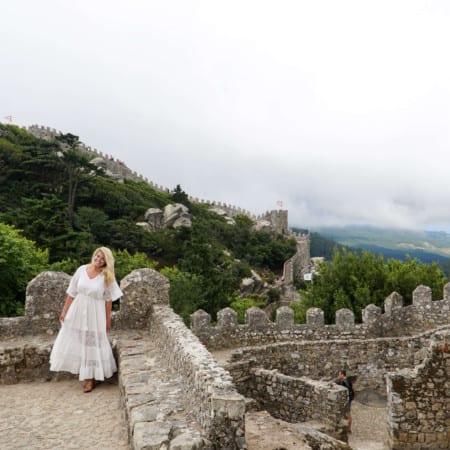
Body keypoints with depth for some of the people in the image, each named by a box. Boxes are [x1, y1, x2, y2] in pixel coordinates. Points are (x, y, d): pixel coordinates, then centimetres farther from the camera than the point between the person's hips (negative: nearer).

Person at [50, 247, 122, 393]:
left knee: (92, 344, 6)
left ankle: (90, 378, 18)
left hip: (95, 314, -3)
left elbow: (108, 299, -6)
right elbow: (72, 293, 2)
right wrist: (64, 311, 3)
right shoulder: (82, 270, -4)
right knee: (74, 341, 12)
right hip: (77, 311, 3)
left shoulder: (107, 276, -10)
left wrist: (108, 319, -4)